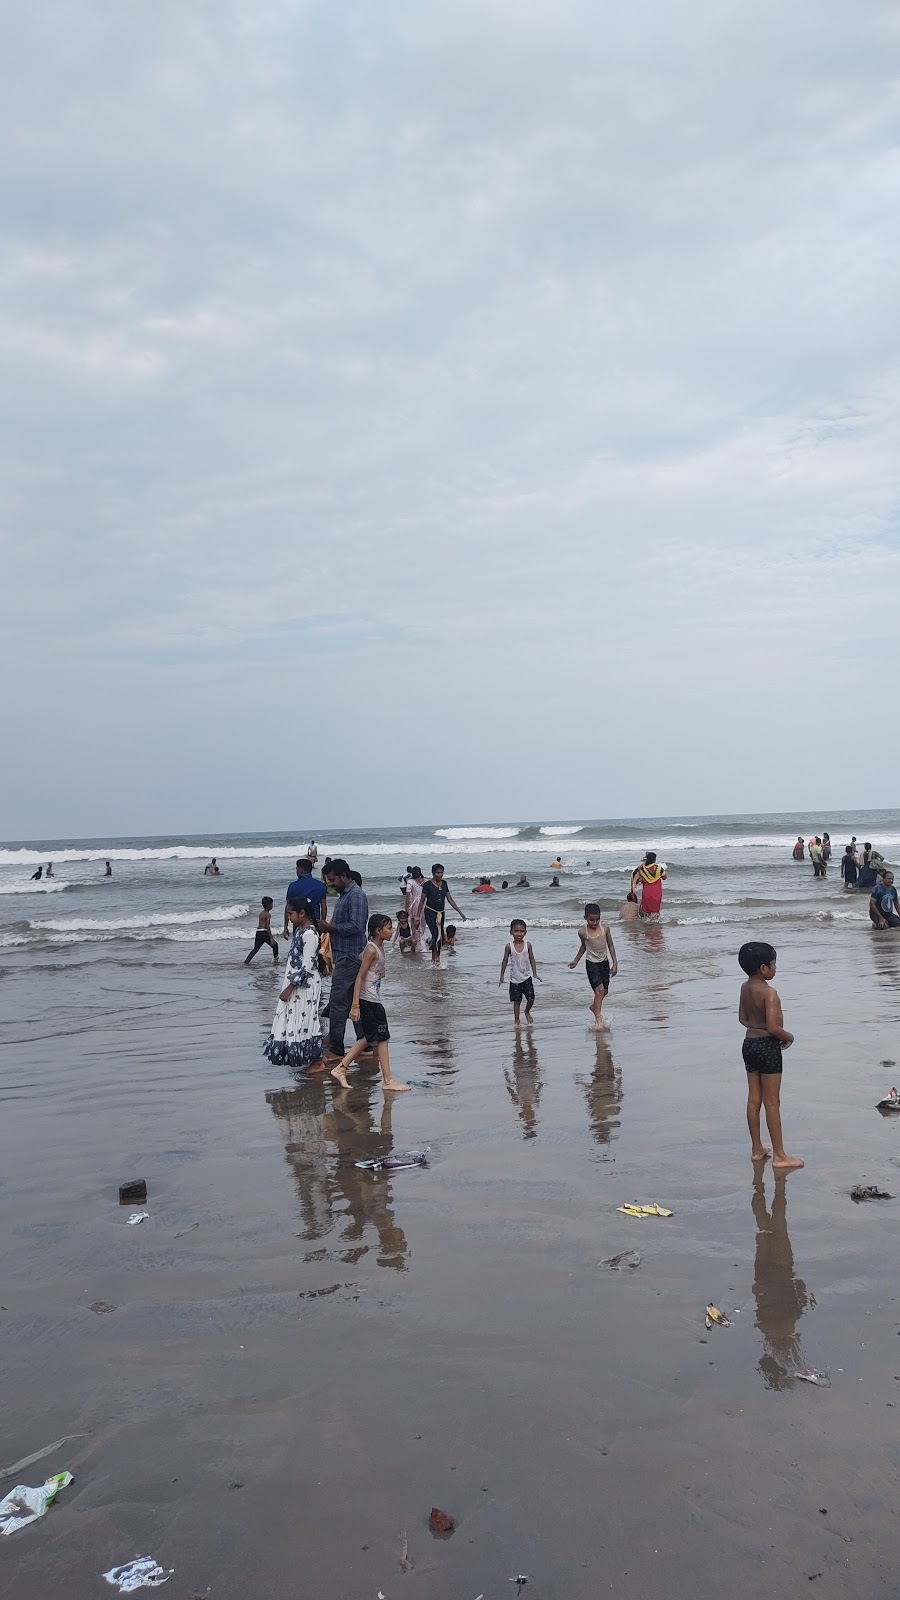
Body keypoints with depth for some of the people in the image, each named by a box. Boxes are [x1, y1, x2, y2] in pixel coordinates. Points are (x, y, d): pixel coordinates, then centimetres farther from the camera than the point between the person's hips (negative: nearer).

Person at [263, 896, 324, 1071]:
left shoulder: (309, 934, -19)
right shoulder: (300, 930, 10)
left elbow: (307, 966, -22)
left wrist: (289, 988, -19)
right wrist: (289, 987, 16)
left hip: (305, 986, -9)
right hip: (296, 984, 9)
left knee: (305, 1021, -2)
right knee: (296, 1022, 12)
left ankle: (316, 1062, 8)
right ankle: (306, 1060, 21)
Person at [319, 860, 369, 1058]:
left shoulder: (355, 895, -15)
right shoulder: (345, 894, 17)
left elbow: (356, 926, -24)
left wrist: (330, 927, -15)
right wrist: (327, 926, 7)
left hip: (349, 957, -11)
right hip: (345, 955, 11)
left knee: (338, 1002, -9)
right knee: (355, 1002, 13)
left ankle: (336, 1050, -6)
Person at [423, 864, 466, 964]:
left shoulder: (444, 884, 6)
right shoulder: (428, 884, -10)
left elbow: (450, 899, 9)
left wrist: (460, 912, 5)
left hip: (441, 913, 6)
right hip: (430, 912, -6)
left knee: (441, 937, 6)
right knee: (436, 935, -17)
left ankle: (436, 958, 17)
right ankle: (434, 959, -13)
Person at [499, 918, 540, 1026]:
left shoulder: (528, 944, -4)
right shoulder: (509, 946, -8)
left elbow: (532, 959, 3)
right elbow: (505, 961, 0)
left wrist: (535, 973, -2)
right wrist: (502, 976, 0)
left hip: (527, 977, 1)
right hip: (515, 979, -1)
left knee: (531, 998, -3)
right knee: (516, 1001, 3)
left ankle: (527, 1012, 26)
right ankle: (516, 1020, 16)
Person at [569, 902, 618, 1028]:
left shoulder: (604, 928, -10)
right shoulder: (582, 932, -13)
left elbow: (610, 945, 0)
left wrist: (615, 963, -2)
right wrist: (576, 961, 13)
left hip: (604, 962, 3)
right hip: (591, 964, -3)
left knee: (604, 991, 12)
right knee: (599, 990, -16)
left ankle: (594, 1006, 41)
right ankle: (597, 1019, -12)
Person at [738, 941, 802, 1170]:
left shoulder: (745, 987, 5)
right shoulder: (769, 993, -21)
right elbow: (773, 1027, -25)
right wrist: (788, 1036, -7)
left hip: (749, 1044, 8)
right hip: (767, 1046, -8)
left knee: (754, 1099, 14)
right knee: (772, 1102, -1)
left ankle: (757, 1149, 23)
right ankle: (779, 1155, 7)